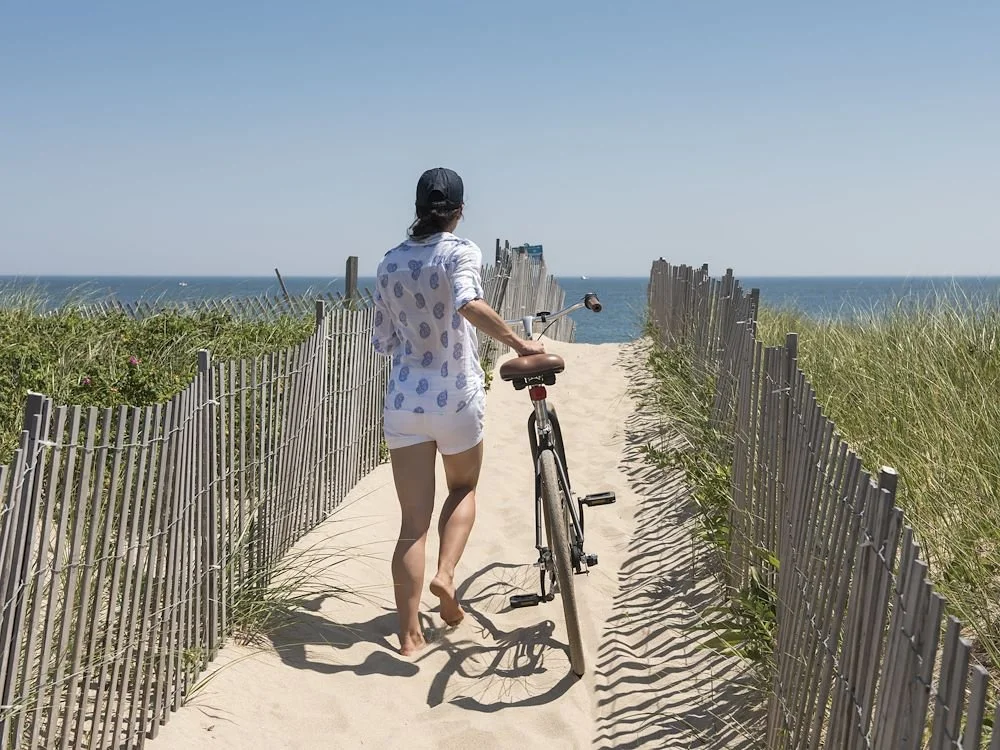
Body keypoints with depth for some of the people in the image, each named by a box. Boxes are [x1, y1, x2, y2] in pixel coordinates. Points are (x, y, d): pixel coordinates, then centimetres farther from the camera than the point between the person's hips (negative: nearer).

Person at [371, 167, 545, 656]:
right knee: (464, 488, 24)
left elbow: (384, 341, 11)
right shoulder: (462, 252, -7)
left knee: (413, 520, 6)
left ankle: (409, 633, 6)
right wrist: (519, 344, -25)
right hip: (457, 398, -3)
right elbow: (469, 304, -29)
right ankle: (445, 574, 2)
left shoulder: (390, 263, 7)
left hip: (404, 400, 3)